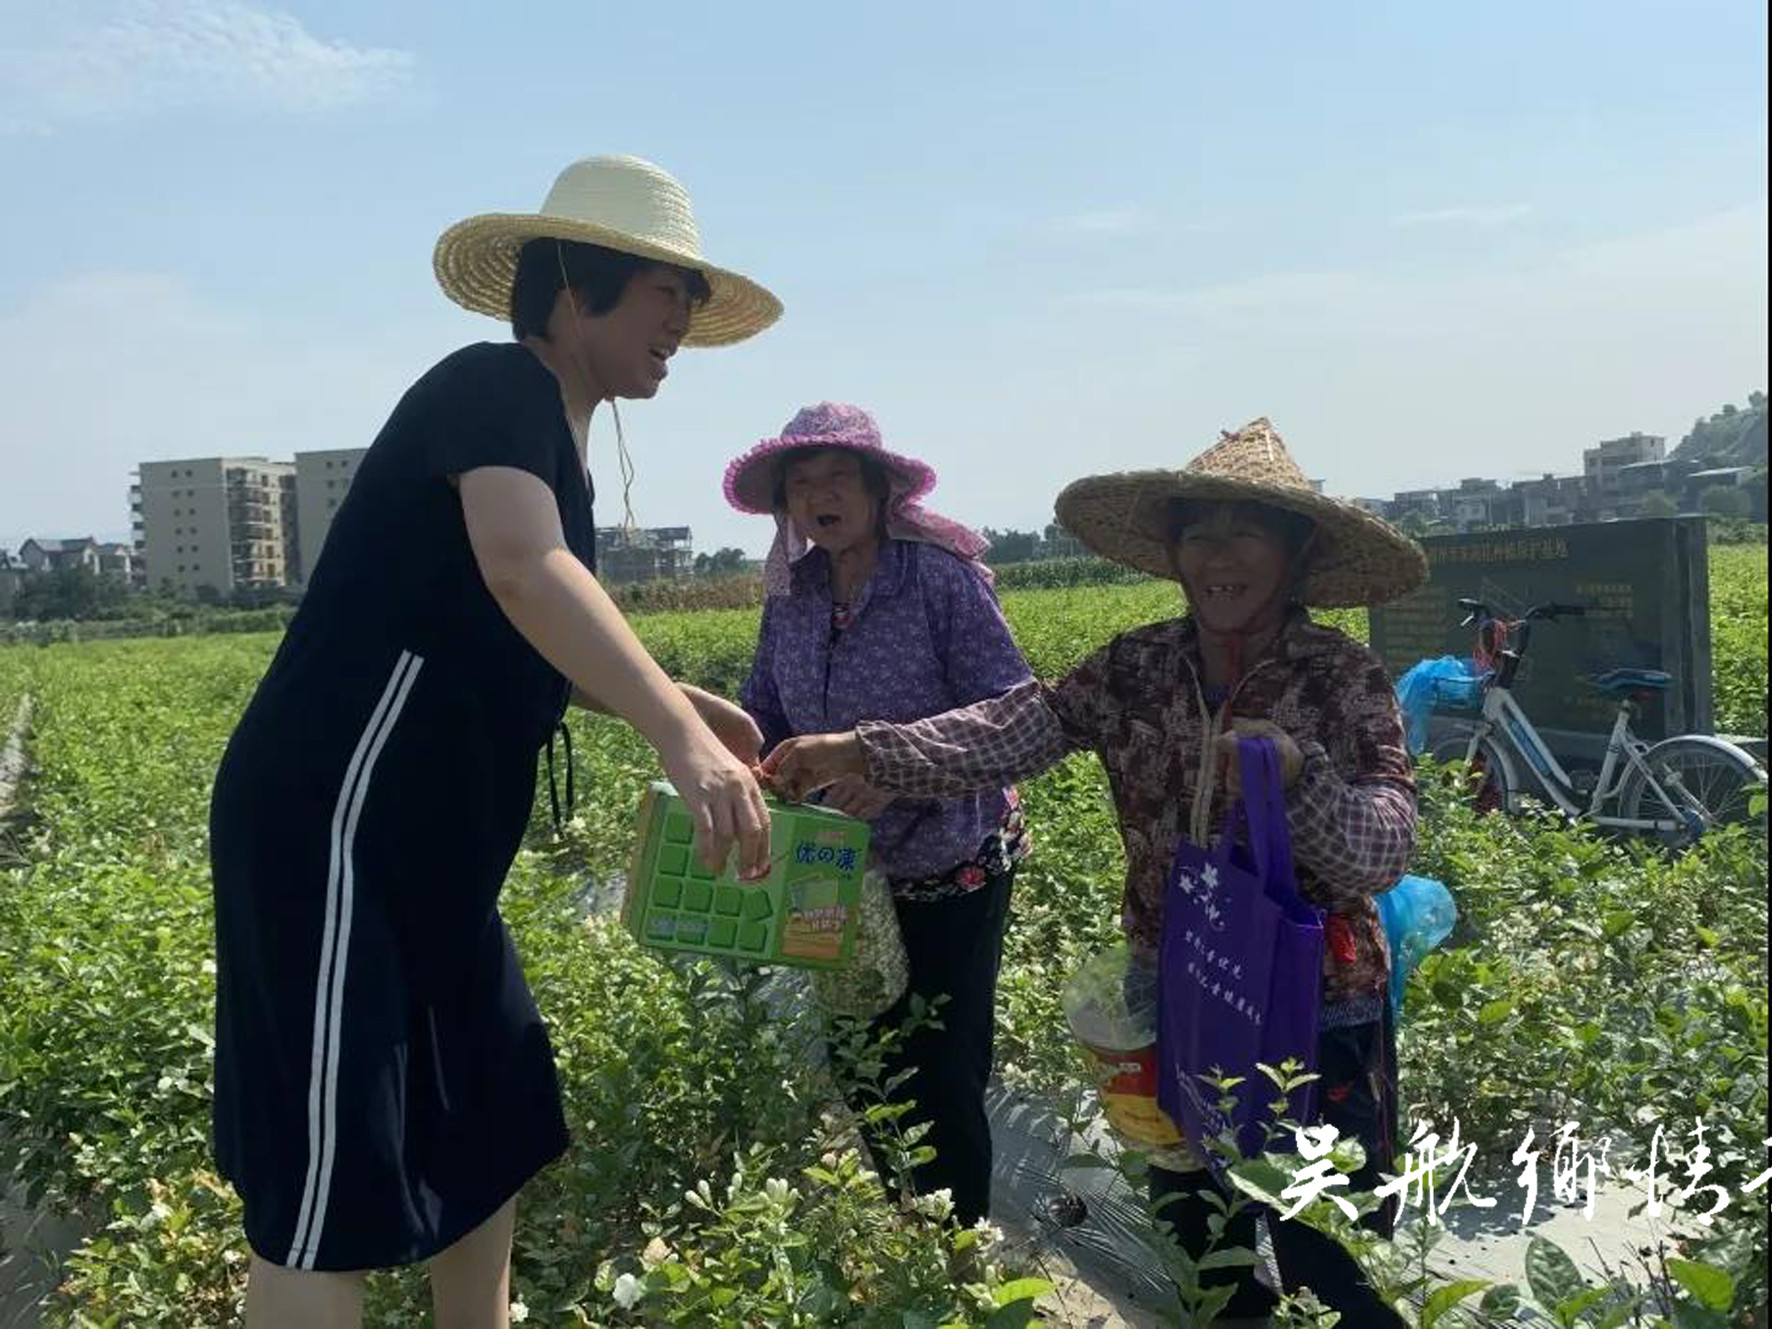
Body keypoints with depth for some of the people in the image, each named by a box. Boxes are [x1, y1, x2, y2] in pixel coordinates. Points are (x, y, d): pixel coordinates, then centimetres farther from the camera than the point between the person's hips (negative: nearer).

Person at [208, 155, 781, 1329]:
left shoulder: (549, 432, 16)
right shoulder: (496, 385, -12)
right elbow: (522, 572, -33)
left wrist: (680, 702, 14)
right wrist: (678, 737, -42)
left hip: (425, 843, 10)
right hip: (329, 827, -10)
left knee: (491, 1118, 17)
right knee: (338, 1167, -5)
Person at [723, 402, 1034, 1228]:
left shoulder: (943, 578, -18)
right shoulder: (791, 599, -1)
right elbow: (764, 719, 4)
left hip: (953, 873, -5)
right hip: (848, 876, 6)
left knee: (942, 1078, 3)